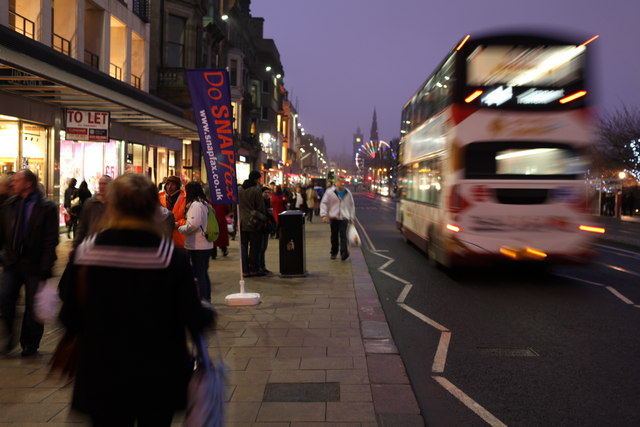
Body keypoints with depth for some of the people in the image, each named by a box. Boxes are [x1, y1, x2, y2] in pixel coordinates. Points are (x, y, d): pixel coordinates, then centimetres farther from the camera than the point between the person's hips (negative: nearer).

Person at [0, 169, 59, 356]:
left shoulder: (47, 207, -7)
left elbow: (51, 240, -10)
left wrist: (46, 267, -15)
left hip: (34, 265, -4)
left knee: (33, 307, 5)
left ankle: (30, 344, 22)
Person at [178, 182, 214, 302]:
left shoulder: (195, 204, -15)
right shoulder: (204, 203, 14)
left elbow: (193, 224, -23)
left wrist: (180, 229, -6)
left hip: (197, 246, -9)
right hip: (206, 244, 9)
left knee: (199, 274, -4)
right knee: (204, 273, 16)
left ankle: (202, 299, -1)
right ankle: (207, 298, 22)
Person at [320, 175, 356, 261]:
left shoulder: (348, 193, 7)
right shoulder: (330, 192, -1)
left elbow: (352, 205, 16)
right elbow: (324, 203, 0)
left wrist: (351, 217, 15)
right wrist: (324, 215, -11)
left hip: (344, 218, 0)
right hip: (333, 218, 0)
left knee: (343, 235, -15)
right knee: (334, 236, 8)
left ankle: (344, 253, -23)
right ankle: (334, 253, 22)